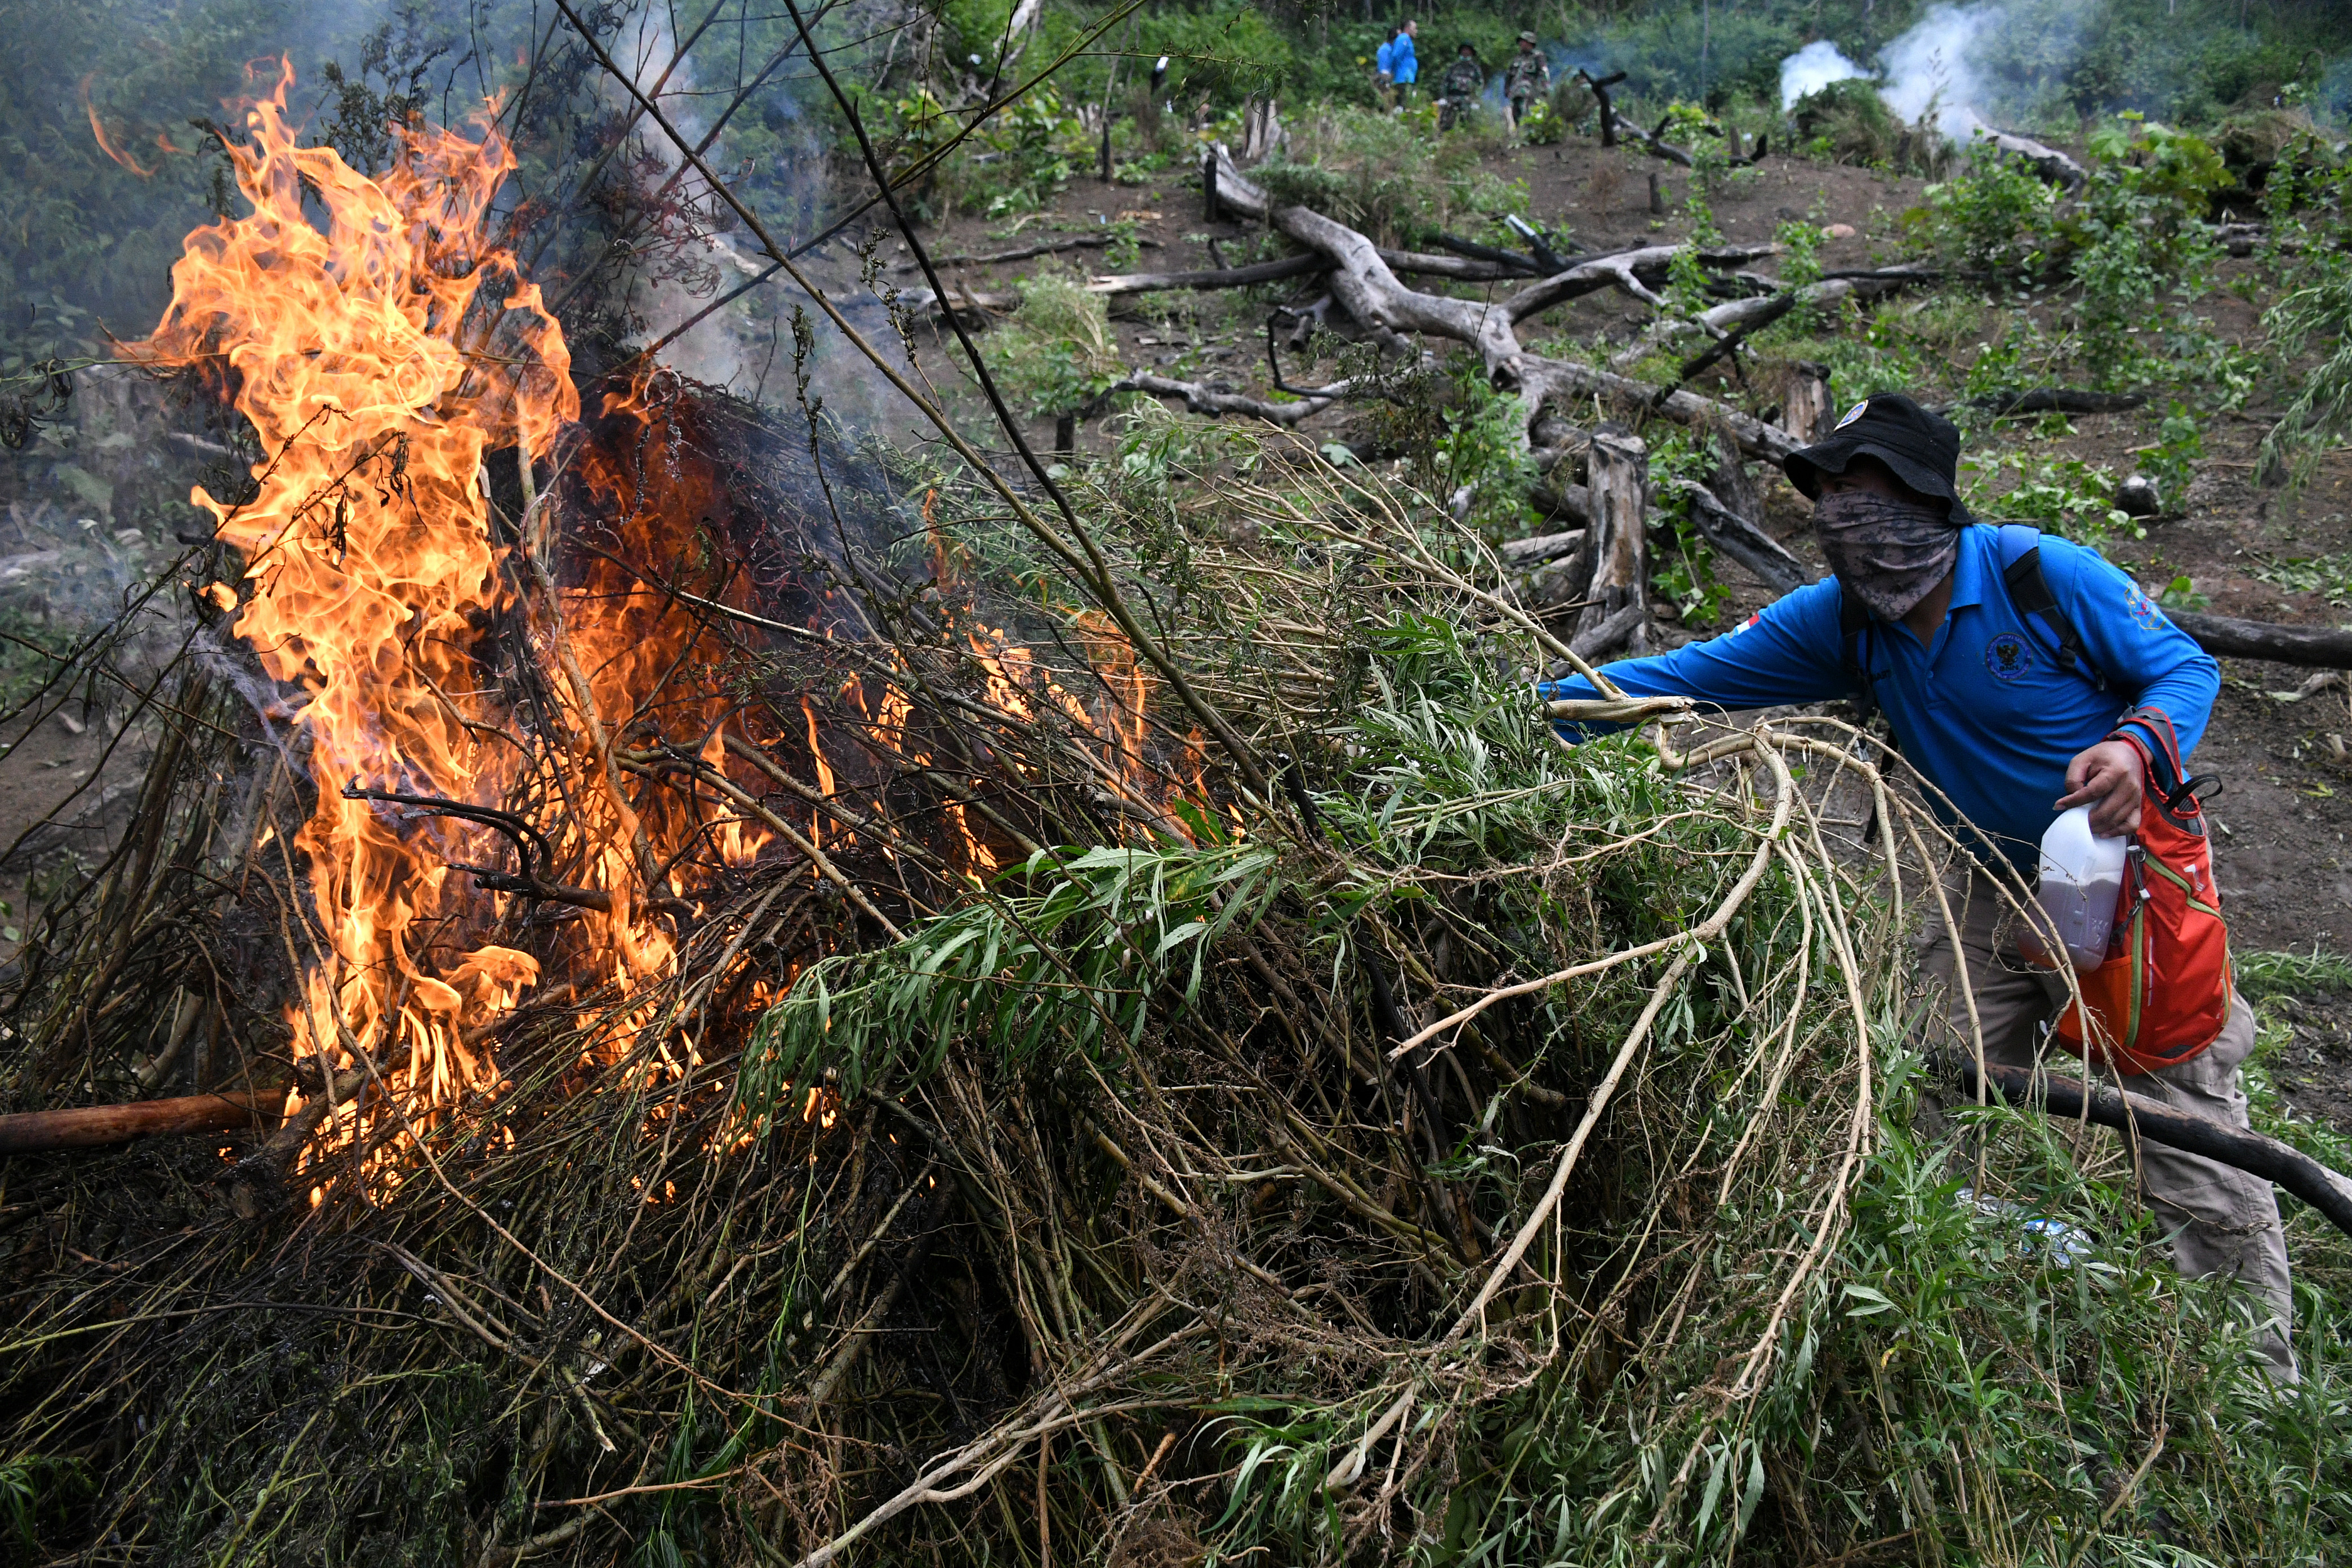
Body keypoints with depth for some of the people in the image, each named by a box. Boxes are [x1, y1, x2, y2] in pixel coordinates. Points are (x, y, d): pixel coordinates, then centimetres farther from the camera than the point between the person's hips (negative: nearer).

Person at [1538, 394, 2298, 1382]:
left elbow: (2187, 669, -9)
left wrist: (2138, 745, -31)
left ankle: (2261, 1384, 16)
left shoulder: (2044, 577, -19)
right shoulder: (1841, 620, -6)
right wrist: (1543, 701, -19)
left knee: (2193, 1150, -1)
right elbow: (1696, 675, -9)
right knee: (1923, 1119, 7)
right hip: (1993, 891, 5)